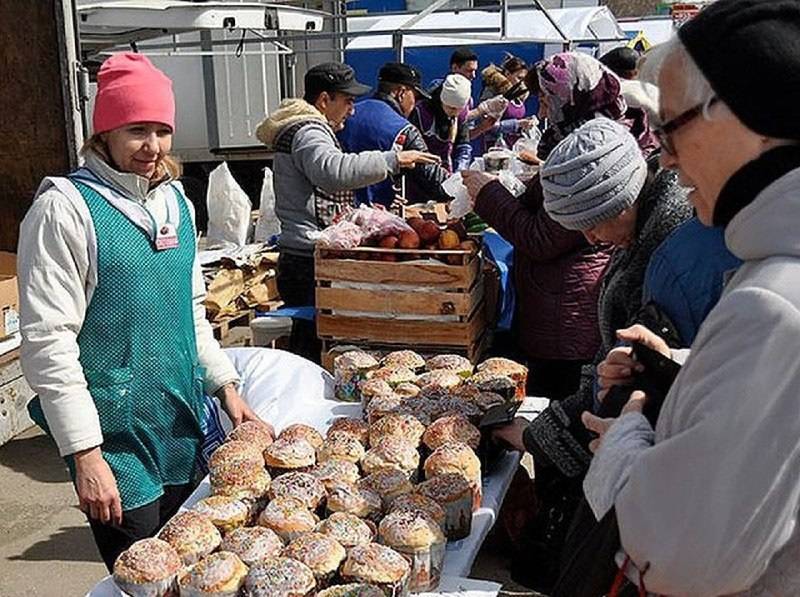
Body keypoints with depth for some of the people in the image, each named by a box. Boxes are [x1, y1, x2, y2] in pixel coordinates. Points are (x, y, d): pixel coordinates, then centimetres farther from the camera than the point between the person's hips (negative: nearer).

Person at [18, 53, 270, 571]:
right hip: (116, 437, -6)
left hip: (184, 426, 6)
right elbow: (48, 339, -16)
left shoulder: (175, 201, 9)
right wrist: (85, 454, -18)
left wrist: (224, 384, 11)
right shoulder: (67, 207, -12)